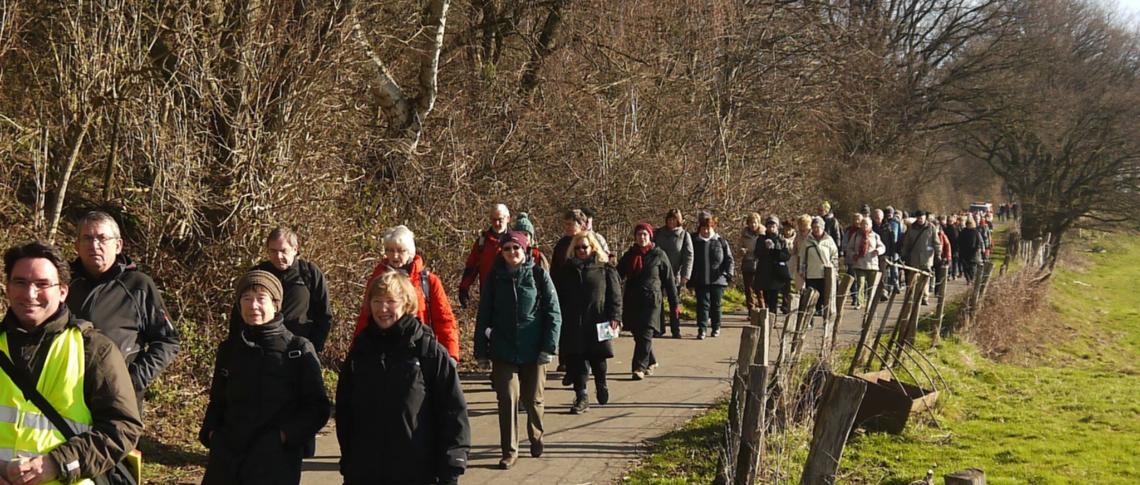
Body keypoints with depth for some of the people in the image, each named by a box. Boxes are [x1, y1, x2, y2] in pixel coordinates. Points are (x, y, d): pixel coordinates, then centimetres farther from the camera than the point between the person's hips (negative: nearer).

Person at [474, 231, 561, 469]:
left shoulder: (539, 275, -3)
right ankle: (509, 451, 6)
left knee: (533, 398, 12)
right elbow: (484, 315, 6)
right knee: (507, 399, -3)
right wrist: (481, 351, 3)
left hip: (533, 351, -1)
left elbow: (554, 313, -3)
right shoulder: (495, 277, 2)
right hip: (503, 351, 1)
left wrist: (549, 347, -9)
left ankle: (536, 438, 36)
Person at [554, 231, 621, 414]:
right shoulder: (567, 270, 10)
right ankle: (581, 397, 3)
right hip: (573, 325, 2)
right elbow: (558, 296, 13)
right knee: (576, 361, -2)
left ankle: (601, 386, 35)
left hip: (597, 323, -2)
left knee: (598, 359, 7)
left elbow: (615, 295, 0)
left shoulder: (605, 269, 1)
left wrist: (614, 317, -10)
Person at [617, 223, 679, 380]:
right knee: (637, 334, 10)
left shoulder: (658, 255, 0)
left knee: (645, 334, -12)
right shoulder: (629, 255, 10)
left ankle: (639, 367, -13)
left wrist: (674, 304, 3)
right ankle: (651, 362, 30)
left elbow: (669, 280, 3)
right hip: (632, 301, 4)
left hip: (651, 299, -4)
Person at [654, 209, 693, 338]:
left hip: (675, 274, -2)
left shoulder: (684, 235, -1)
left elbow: (688, 256, -5)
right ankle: (659, 328, 12)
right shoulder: (658, 233, 4)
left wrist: (685, 275, -13)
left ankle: (675, 330, 12)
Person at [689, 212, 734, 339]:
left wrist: (728, 273, -5)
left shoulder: (721, 241, 3)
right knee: (703, 304, -6)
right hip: (700, 280, 0)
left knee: (716, 304, 10)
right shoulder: (694, 242, 4)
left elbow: (729, 259, 7)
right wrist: (690, 280, 4)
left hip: (717, 280, 1)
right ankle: (701, 329, -8)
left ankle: (716, 327, 24)